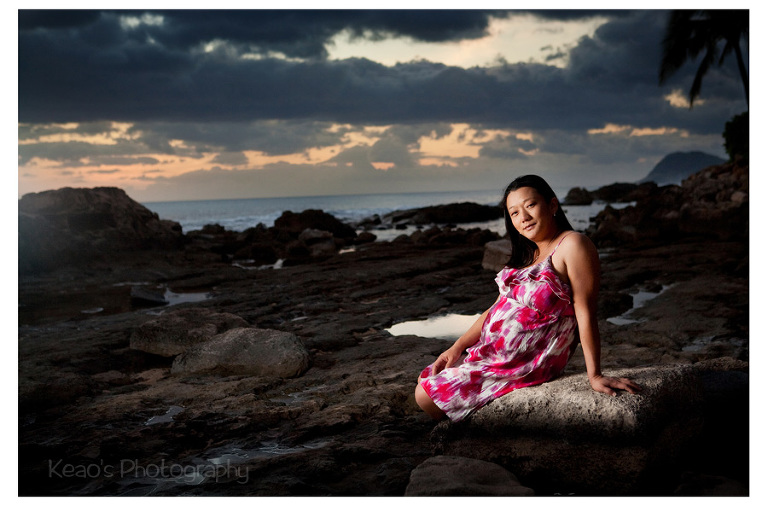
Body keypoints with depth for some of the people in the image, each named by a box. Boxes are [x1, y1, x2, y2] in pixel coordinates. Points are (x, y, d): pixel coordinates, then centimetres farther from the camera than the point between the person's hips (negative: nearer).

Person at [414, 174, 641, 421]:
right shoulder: (527, 254, 11)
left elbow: (585, 313, -22)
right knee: (425, 382, 14)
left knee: (427, 397, -6)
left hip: (527, 364, -9)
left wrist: (595, 376, -23)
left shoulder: (573, 244, -18)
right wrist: (457, 347, 3)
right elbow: (496, 308, 12)